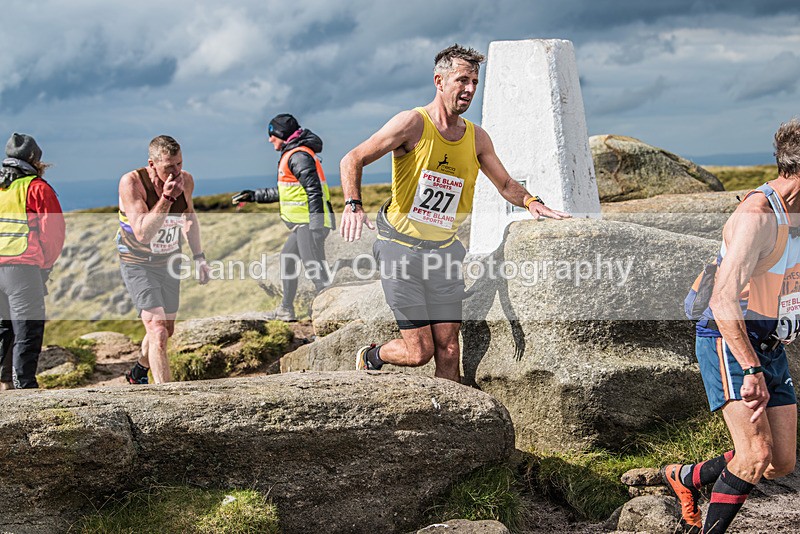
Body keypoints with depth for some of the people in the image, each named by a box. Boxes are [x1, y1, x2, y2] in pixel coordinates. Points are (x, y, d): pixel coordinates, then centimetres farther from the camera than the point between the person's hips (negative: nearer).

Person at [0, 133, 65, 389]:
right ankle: (24, 385, -2)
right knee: (28, 328, -1)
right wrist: (46, 265, 3)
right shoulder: (37, 188, -4)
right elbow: (53, 231, -9)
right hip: (23, 267, -6)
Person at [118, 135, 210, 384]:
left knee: (166, 330, 19)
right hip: (138, 264, -6)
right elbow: (143, 233, -34)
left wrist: (198, 256, 10)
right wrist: (166, 198, -38)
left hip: (169, 263, 6)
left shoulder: (186, 181, -9)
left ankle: (138, 372, 47)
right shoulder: (131, 182, -26)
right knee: (158, 332, -20)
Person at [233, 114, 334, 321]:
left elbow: (314, 191, -22)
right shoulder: (293, 155, 19)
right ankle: (286, 311, 31)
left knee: (314, 266, -14)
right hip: (303, 224, 11)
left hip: (310, 222, -11)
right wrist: (254, 196, 31)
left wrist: (315, 226, -26)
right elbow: (284, 191, 28)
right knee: (287, 260, 21)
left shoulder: (298, 156, -14)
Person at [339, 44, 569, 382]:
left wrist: (531, 202, -4)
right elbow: (353, 159, -10)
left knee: (448, 350, -1)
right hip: (401, 245, -5)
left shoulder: (476, 138, 6)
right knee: (419, 352, -6)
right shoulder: (414, 123, -10)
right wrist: (353, 204, -27)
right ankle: (369, 357, 23)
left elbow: (505, 184, 17)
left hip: (443, 251, 5)